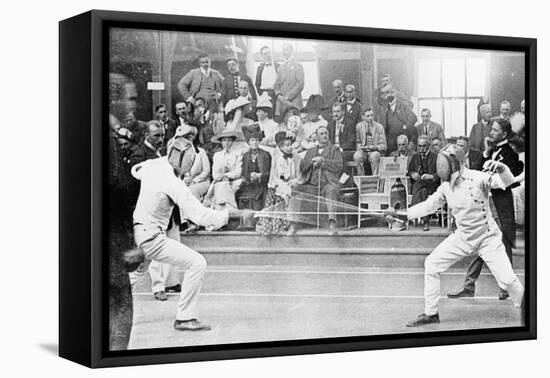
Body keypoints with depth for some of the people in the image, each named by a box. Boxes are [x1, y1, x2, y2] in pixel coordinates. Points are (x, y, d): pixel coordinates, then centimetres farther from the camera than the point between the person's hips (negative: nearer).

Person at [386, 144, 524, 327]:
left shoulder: (477, 178, -21)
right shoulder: (446, 186, -3)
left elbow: (507, 181, -33)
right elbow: (429, 205, 10)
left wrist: (500, 168, -55)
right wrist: (402, 213, 7)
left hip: (488, 238, -5)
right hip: (463, 237, 6)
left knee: (507, 279, -14)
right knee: (431, 264, -2)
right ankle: (431, 313, 10)